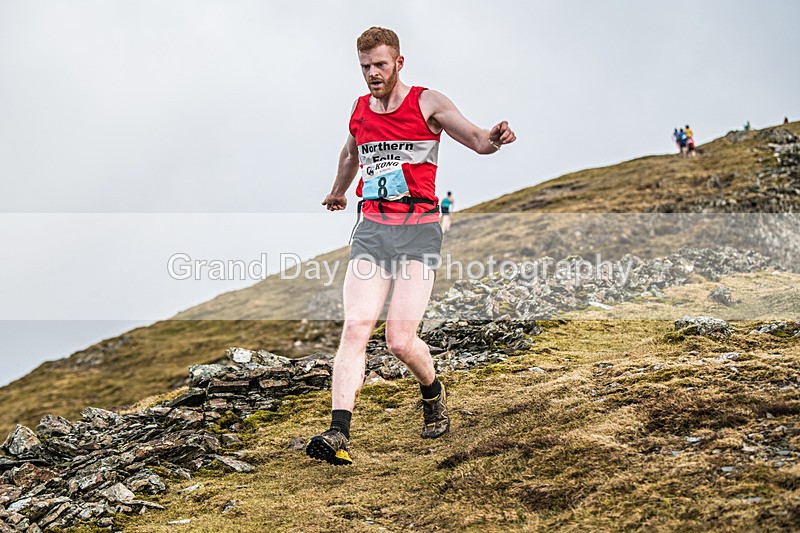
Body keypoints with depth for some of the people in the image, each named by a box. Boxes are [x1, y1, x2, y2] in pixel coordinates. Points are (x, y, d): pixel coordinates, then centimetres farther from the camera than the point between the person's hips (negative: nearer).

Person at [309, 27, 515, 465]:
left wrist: (494, 139, -32)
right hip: (371, 230, 4)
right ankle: (338, 433, -20)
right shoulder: (359, 110, 16)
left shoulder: (427, 102, 1)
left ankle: (432, 392, 23)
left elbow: (476, 139, -9)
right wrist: (337, 191, 53)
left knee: (401, 340, -11)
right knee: (355, 327, -14)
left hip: (418, 231, -4)